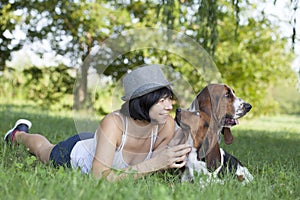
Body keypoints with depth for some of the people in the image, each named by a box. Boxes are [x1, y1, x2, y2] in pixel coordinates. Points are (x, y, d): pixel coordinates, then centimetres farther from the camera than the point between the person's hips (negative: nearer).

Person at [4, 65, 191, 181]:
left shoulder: (167, 126, -32)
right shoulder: (113, 123, -46)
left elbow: (149, 167, -16)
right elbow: (100, 177, -52)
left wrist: (167, 161, -37)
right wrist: (155, 163, -57)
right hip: (73, 153, -3)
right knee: (42, 149, 31)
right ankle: (20, 134, 61)